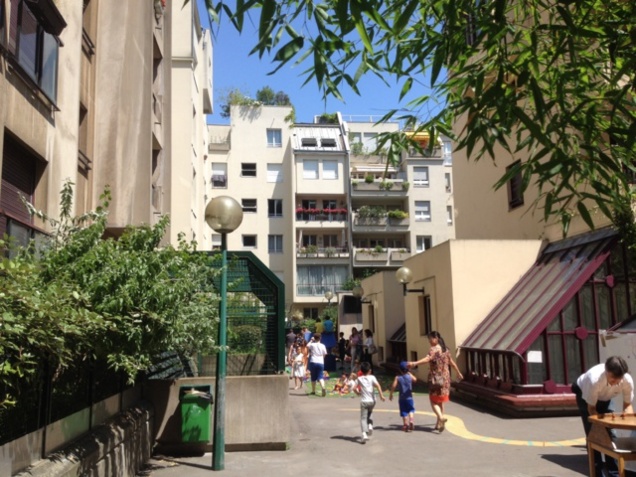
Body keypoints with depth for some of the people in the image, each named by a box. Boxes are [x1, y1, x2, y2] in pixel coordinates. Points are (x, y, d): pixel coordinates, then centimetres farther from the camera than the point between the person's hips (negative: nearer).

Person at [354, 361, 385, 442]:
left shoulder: (359, 378, 3)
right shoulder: (372, 377, 0)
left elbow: (354, 388, -2)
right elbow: (378, 385, -15)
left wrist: (358, 393, 16)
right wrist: (381, 395, -13)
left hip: (363, 401, -1)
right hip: (372, 400, 1)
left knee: (363, 418, -2)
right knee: (369, 414, 29)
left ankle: (364, 433, -20)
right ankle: (370, 425, 9)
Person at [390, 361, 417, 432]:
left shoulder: (397, 377, -8)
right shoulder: (410, 376, -5)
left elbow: (393, 386, -13)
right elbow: (415, 380, 14)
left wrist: (391, 394, -2)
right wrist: (409, 373, 20)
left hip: (401, 398, 0)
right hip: (409, 397, 0)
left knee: (404, 412, 9)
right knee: (411, 410, 14)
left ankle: (406, 424, 10)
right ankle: (411, 420, -7)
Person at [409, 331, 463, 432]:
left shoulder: (434, 349, -12)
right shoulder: (445, 349, 11)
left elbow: (427, 359, -31)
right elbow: (452, 362, 21)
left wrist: (415, 363, -46)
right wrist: (458, 373, 35)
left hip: (436, 378, -7)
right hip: (445, 378, 7)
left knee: (433, 401, -3)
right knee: (440, 401, 16)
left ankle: (441, 417, -27)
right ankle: (439, 423, 21)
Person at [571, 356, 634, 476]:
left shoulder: (628, 381, -34)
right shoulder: (594, 380, -45)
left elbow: (627, 404, -14)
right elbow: (591, 408, -27)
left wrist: (628, 415, -37)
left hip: (605, 398, 4)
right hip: (585, 395, -4)